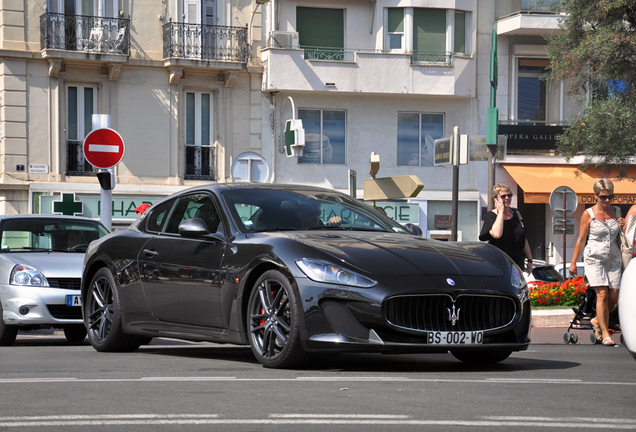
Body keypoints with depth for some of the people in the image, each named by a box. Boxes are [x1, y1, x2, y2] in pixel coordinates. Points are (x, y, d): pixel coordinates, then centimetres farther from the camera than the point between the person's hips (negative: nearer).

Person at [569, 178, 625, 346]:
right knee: (602, 294, -13)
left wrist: (622, 227, -3)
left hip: (613, 259, 4)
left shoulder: (615, 212, 8)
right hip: (594, 259, -4)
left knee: (614, 297, 0)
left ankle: (597, 321, 27)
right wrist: (573, 262, 1)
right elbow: (581, 240, 1)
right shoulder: (588, 214, -4)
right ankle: (605, 334, -8)